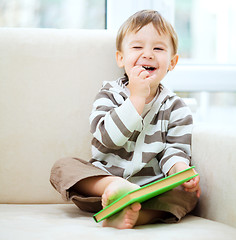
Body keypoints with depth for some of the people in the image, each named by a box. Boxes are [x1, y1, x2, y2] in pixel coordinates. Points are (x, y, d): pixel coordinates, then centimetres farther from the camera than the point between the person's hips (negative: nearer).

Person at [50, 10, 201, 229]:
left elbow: (174, 150, 0)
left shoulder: (176, 109, 6)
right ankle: (114, 186, -43)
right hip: (100, 179, 0)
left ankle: (132, 215, -49)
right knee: (62, 167, -20)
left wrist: (180, 169, -25)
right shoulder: (109, 94, 3)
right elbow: (106, 138, -13)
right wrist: (137, 98, -17)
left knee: (188, 193, -28)